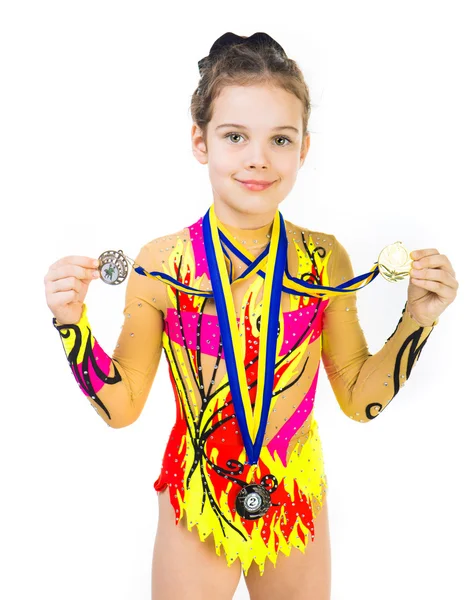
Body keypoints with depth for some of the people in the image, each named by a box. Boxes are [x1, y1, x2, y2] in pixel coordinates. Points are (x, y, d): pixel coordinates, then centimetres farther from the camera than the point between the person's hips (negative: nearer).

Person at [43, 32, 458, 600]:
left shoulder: (325, 260, -11)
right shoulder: (161, 265, -16)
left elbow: (360, 399, -2)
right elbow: (121, 407, -7)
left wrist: (417, 318, -13)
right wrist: (73, 324, -20)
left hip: (299, 507, 2)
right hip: (196, 511, -1)